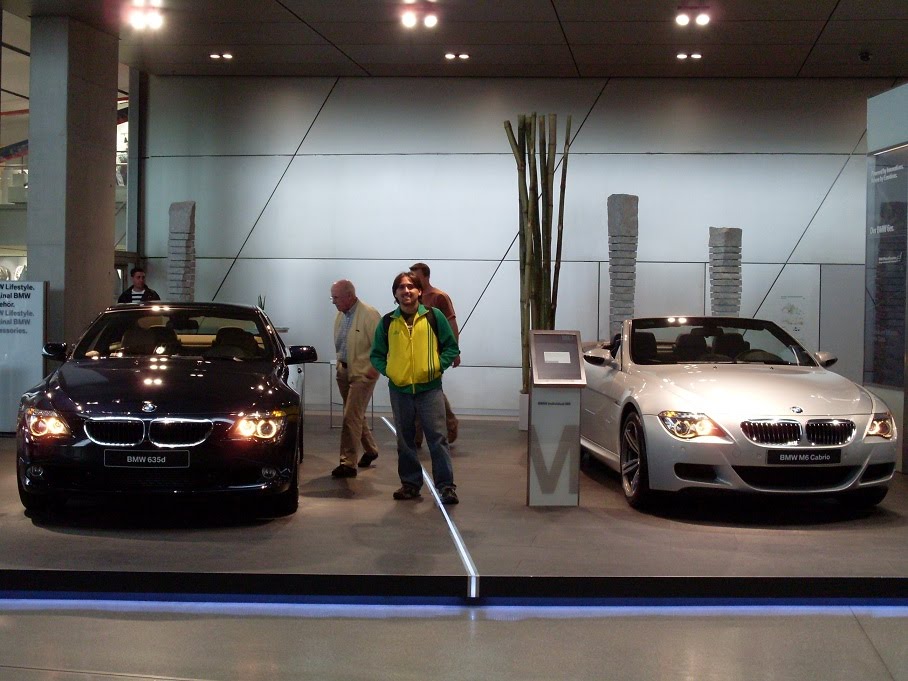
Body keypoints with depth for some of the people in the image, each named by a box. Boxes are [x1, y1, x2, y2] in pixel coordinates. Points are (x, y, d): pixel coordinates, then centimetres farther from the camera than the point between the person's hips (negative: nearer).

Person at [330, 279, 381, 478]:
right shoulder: (340, 315, 6)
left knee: (351, 417, -11)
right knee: (356, 415, 19)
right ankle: (370, 450, 37)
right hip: (344, 370, 8)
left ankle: (348, 463, -7)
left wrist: (374, 369, -17)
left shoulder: (369, 314, -18)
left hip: (362, 373, -8)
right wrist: (340, 362, 13)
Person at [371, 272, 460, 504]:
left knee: (437, 438, -7)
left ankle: (446, 485, -5)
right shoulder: (387, 322, 6)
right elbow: (377, 354, 14)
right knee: (405, 440, 10)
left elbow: (452, 347, 4)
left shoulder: (434, 317, 0)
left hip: (429, 388, -3)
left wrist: (437, 366, -8)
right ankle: (410, 483, 20)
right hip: (399, 389, 3)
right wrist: (387, 370, -2)